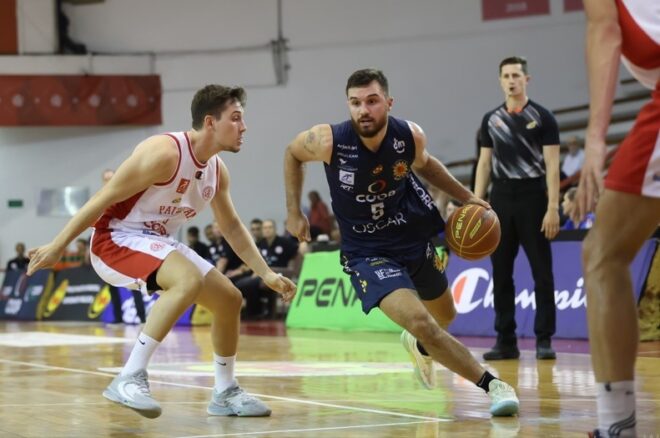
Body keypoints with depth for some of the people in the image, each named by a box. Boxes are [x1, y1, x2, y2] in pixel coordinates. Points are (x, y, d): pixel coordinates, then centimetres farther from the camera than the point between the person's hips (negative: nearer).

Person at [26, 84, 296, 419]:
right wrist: (57, 246, -20)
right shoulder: (165, 153, -24)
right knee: (189, 279, -34)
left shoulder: (217, 171, 3)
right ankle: (130, 378, -32)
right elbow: (103, 199, -21)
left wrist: (266, 273, 13)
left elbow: (232, 227, 18)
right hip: (116, 238, -9)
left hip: (158, 243, 9)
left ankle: (225, 394, 24)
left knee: (229, 300, 8)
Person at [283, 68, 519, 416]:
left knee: (444, 316, 25)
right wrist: (294, 212, 0)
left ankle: (418, 346, 61)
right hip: (367, 252, -4)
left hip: (414, 235, 4)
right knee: (420, 322, -24)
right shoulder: (329, 141, -25)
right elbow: (292, 154, -2)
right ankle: (491, 385, -13)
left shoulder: (410, 136, -18)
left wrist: (465, 196, 3)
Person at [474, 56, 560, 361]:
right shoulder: (491, 119, 10)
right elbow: (484, 163, 13)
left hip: (532, 197, -4)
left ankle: (544, 339, 2)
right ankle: (505, 340, 10)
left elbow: (552, 165, -6)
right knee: (501, 273, 4)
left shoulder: (542, 118, -2)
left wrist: (553, 208, -13)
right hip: (501, 197, 4)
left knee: (542, 272, -3)